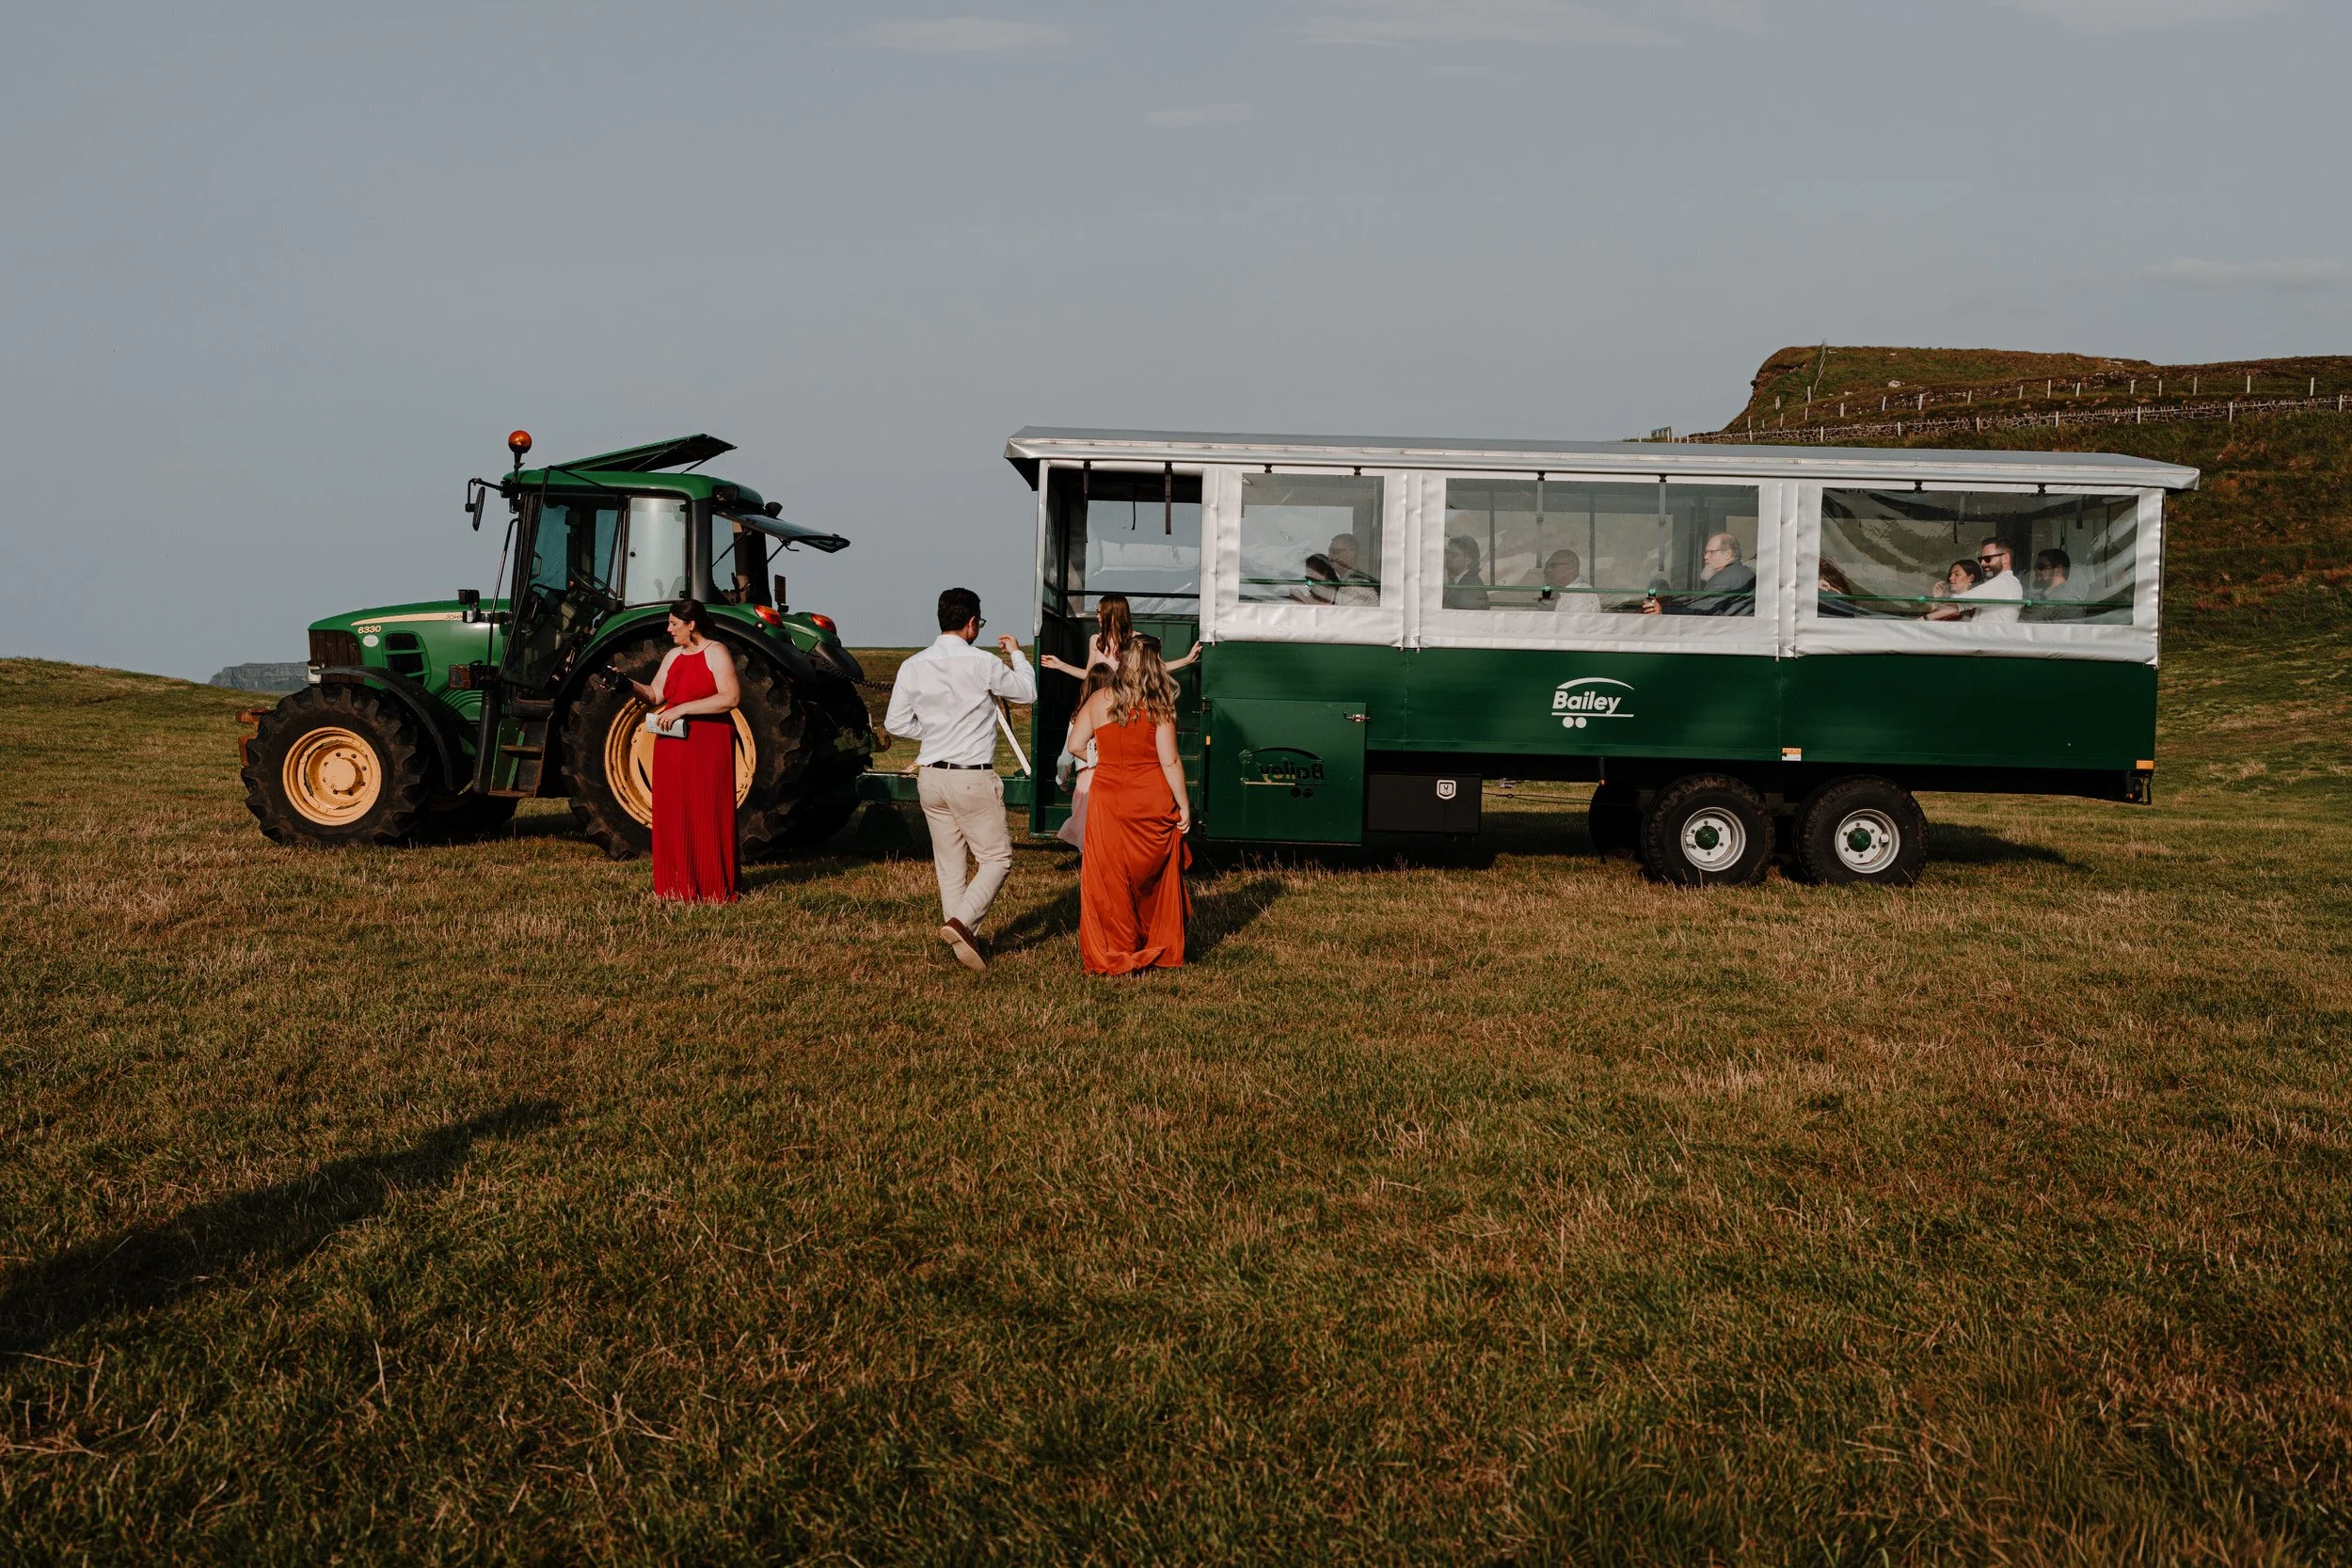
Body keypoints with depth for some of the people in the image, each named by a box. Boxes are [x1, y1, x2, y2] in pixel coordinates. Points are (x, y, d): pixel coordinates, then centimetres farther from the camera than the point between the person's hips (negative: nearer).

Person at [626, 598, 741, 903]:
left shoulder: (716, 654, -6)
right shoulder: (673, 656, 17)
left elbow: (731, 697, -18)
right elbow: (654, 695, 19)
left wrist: (683, 708, -20)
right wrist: (630, 684, 0)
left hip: (707, 746, -7)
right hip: (672, 746, 7)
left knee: (706, 817, -4)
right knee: (672, 816, 5)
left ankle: (714, 889, 3)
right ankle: (677, 886, 12)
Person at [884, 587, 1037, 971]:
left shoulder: (913, 666, 0)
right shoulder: (982, 664, -11)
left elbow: (895, 722, 4)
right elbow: (1027, 692, 5)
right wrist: (1016, 654, 21)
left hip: (931, 777, 5)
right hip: (973, 778, -5)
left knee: (948, 863, 14)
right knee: (996, 858, 4)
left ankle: (965, 940, 18)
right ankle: (961, 922, -15)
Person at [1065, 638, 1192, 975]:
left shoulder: (1098, 701, -1)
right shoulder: (1158, 707, -8)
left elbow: (1075, 744, 3)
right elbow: (1169, 761, -10)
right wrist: (1184, 805, -2)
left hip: (1108, 799, 1)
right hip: (1153, 801, -1)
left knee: (1108, 878, 7)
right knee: (1156, 877, 15)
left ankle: (1111, 954, 10)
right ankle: (1162, 950, 25)